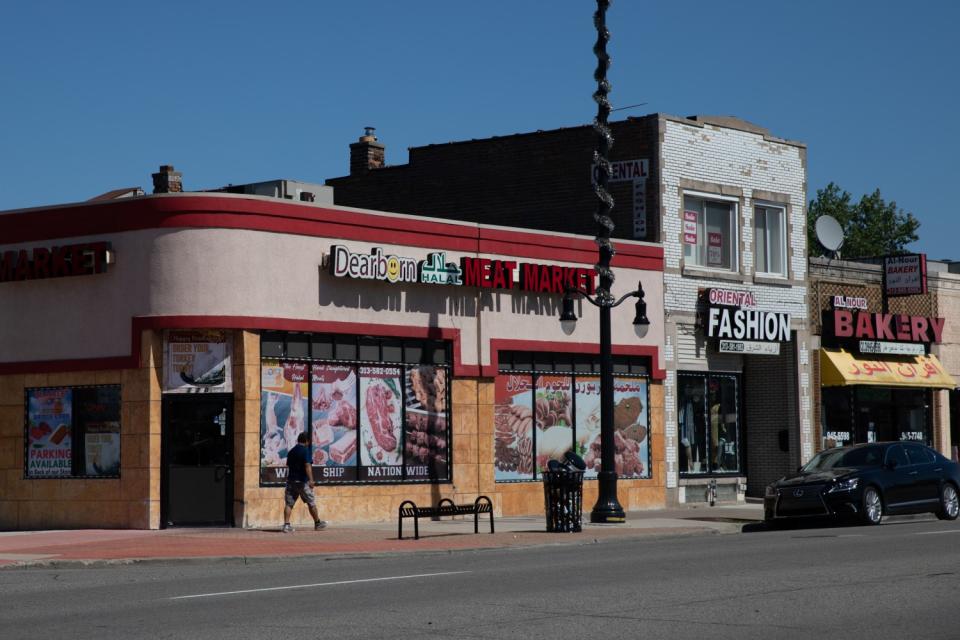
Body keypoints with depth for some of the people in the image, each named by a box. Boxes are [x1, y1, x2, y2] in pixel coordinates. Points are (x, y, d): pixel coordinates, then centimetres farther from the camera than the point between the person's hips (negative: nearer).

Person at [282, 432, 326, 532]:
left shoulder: (291, 451, 12)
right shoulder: (305, 450, -9)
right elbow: (307, 466, -20)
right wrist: (311, 480, -27)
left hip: (291, 480, 6)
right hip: (303, 482, -6)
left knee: (289, 504, 2)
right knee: (311, 503, 9)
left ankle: (286, 524, -10)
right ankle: (317, 523, 21)